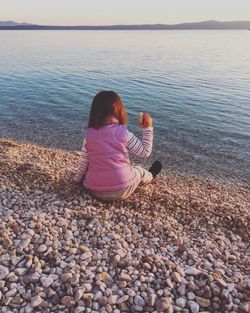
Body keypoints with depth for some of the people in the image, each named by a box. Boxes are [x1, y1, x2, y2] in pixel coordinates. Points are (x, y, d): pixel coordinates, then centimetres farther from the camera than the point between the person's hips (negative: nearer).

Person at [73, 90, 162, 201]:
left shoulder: (89, 134, -7)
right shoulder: (124, 133, -13)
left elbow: (83, 163, 3)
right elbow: (145, 152, -1)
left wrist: (77, 179, 21)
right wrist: (148, 128, 5)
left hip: (95, 190, 2)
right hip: (122, 191, -1)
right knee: (139, 171, 29)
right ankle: (150, 176, 58)